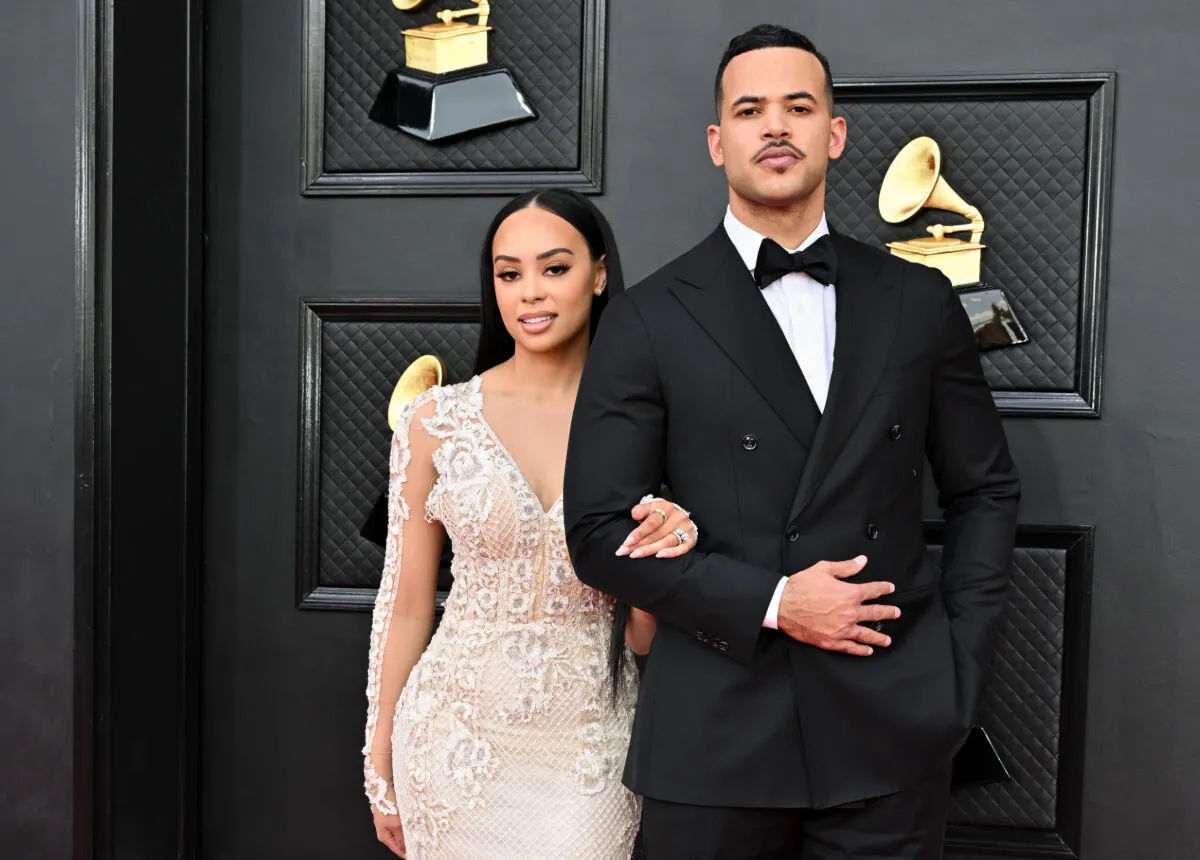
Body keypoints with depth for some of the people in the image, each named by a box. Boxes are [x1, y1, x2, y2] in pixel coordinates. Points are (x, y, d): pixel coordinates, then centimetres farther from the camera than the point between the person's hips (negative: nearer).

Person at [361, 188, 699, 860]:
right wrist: (381, 765, 7)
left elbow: (640, 635, 1)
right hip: (459, 735, 0)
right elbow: (407, 603, 2)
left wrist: (661, 556, -19)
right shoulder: (436, 420, -6)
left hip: (592, 743, 1)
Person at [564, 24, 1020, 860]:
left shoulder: (920, 302, 5)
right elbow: (600, 530, -5)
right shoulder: (647, 321, -3)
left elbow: (985, 492, 11)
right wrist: (770, 603, -13)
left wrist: (959, 665, 2)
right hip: (715, 736, -1)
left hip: (892, 729, 2)